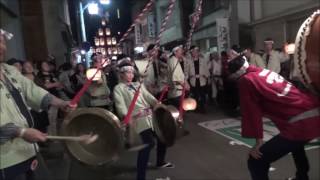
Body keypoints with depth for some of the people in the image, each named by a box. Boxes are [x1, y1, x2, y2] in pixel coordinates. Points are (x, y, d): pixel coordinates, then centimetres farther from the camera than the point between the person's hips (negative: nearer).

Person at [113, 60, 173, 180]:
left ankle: (160, 162, 42)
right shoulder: (118, 89, 2)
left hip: (150, 115, 7)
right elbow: (120, 105, -13)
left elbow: (148, 96, 12)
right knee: (149, 142, -19)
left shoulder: (137, 85, 22)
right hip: (139, 119, -7)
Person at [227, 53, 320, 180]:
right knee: (296, 143, 41)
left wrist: (258, 141, -1)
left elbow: (251, 112, -6)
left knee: (256, 162, -2)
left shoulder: (246, 80, -3)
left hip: (300, 124, -9)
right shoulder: (266, 72, 18)